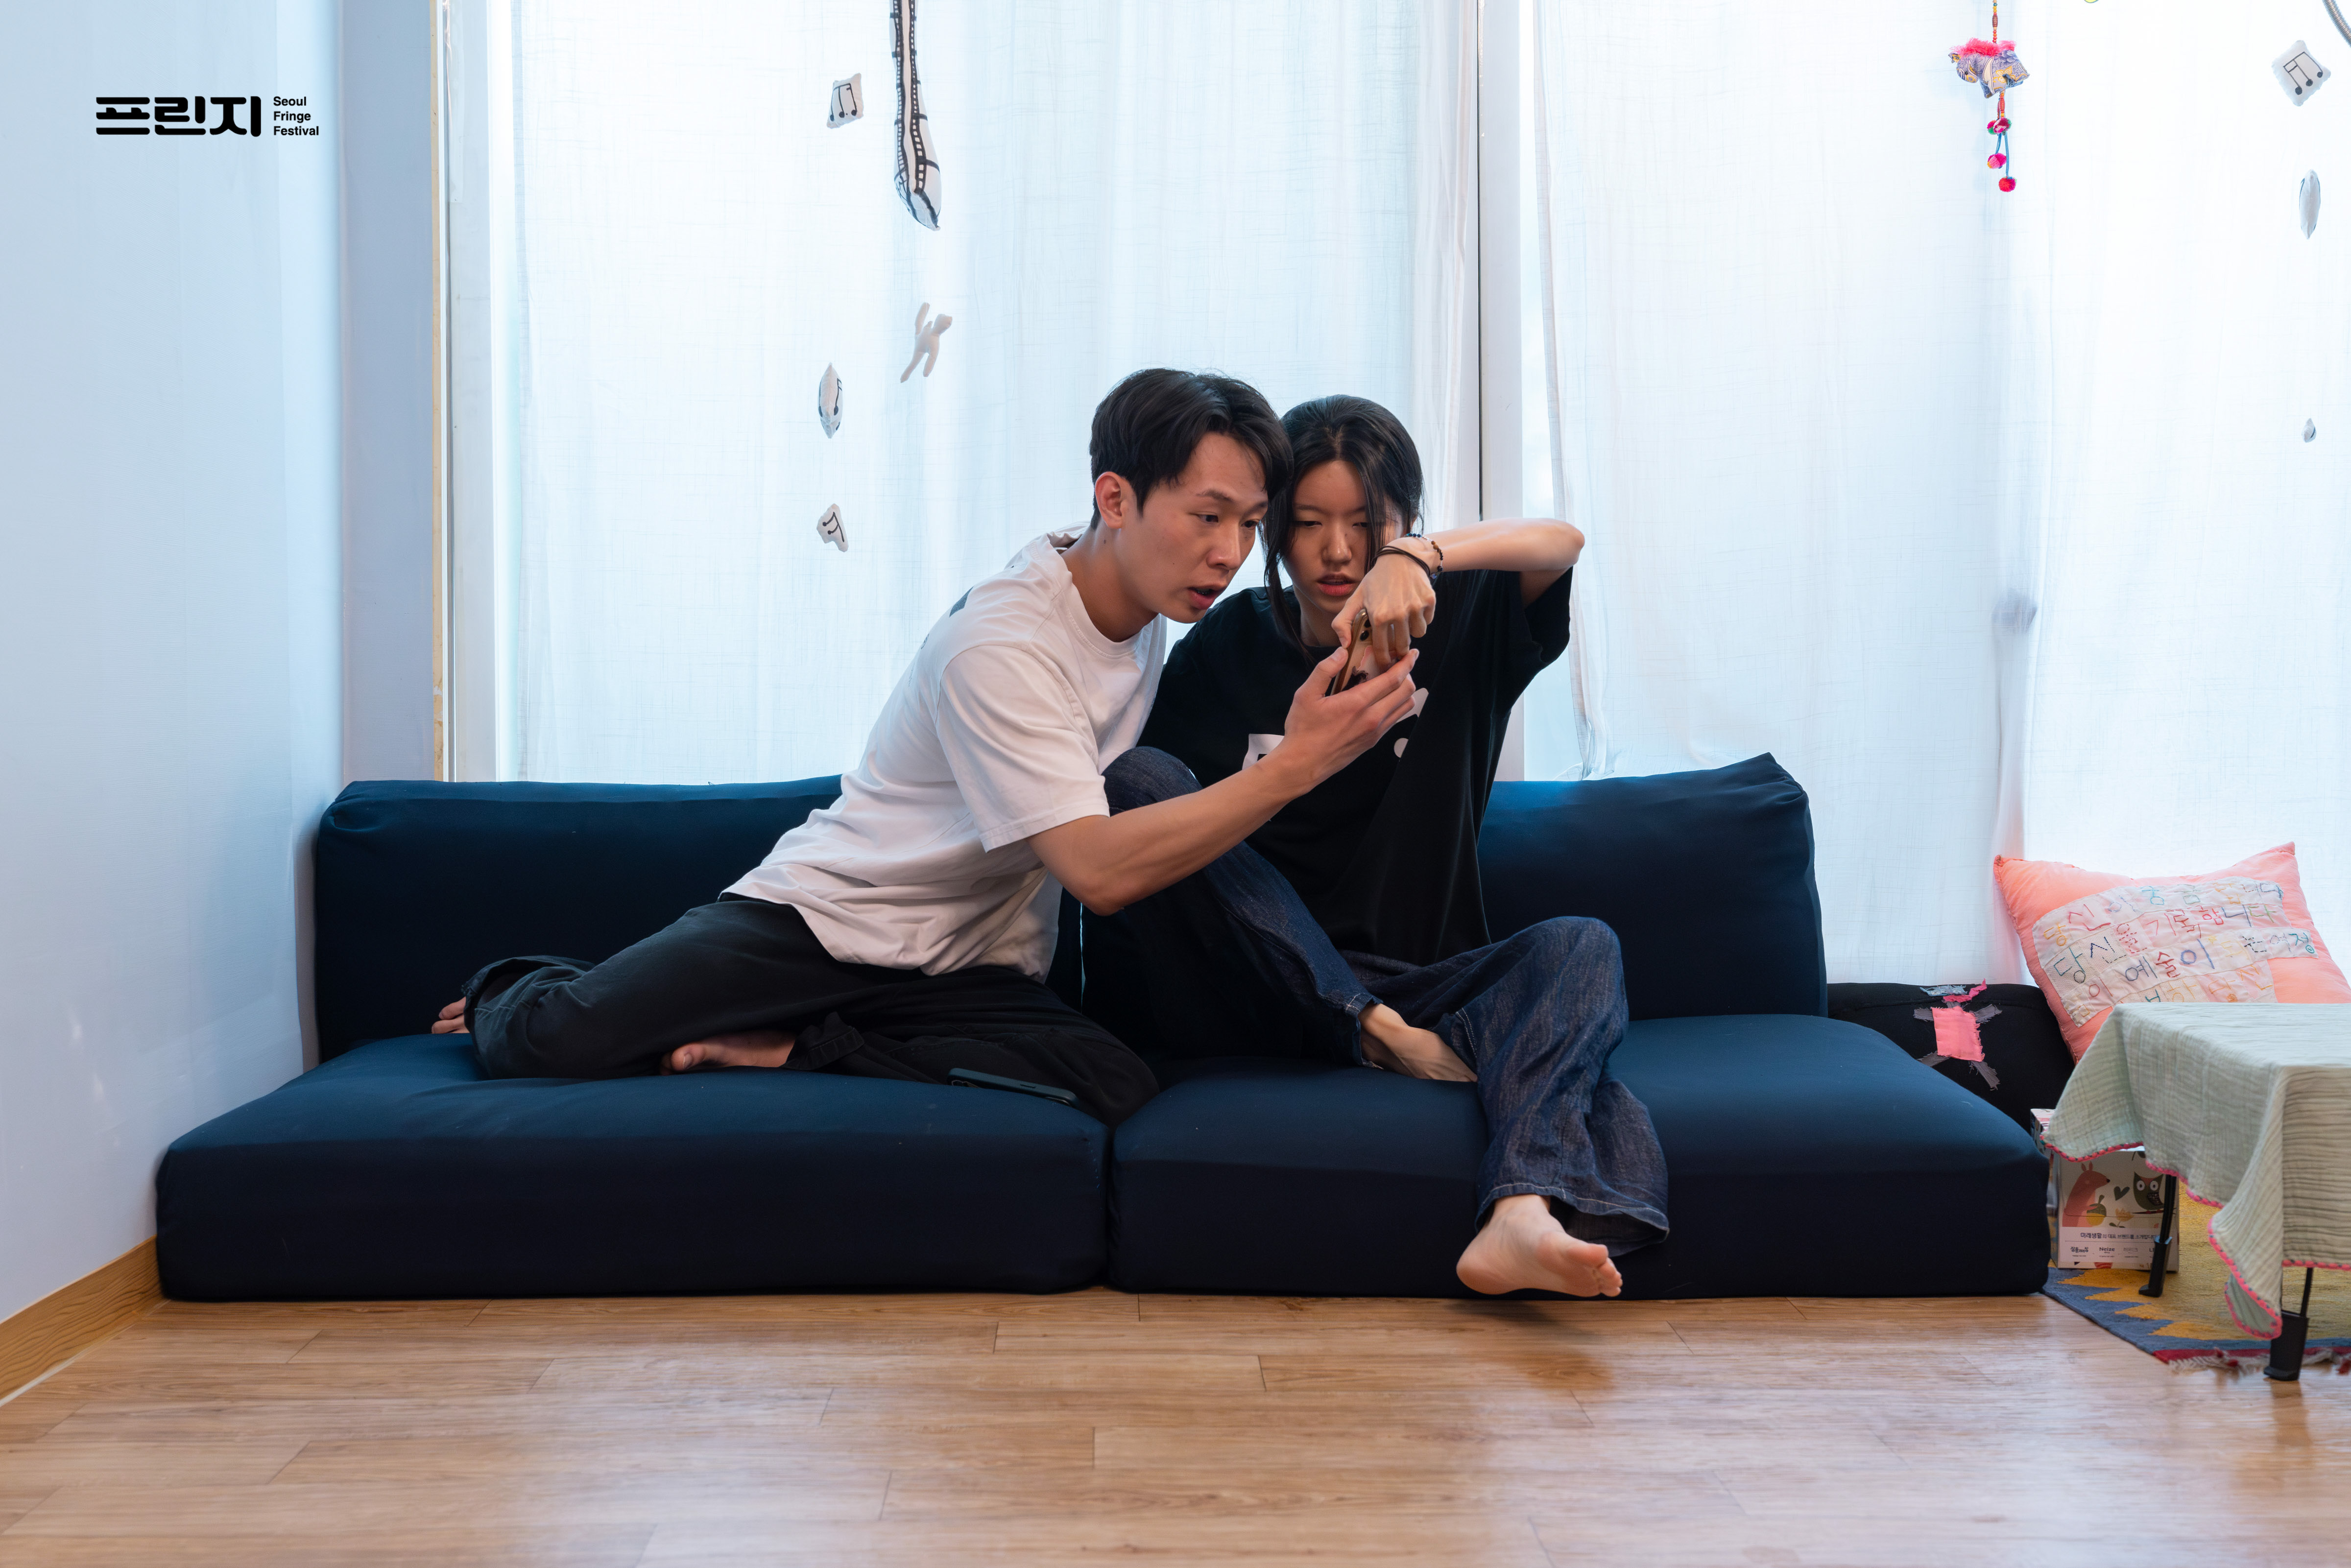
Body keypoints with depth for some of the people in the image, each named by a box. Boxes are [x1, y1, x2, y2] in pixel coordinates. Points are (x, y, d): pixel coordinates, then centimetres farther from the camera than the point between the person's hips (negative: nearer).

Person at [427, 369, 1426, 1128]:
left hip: (969, 971, 7)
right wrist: (1297, 766, -30)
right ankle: (518, 991, 18)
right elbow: (1101, 869, -28)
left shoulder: (1145, 609, 5)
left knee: (1114, 1084, -26)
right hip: (815, 916, -6)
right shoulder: (1000, 641, -22)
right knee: (553, 1041, -23)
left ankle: (785, 1048, -10)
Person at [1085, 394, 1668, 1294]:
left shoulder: (1454, 621, 8)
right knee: (1140, 775, -21)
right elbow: (1145, 820, 4)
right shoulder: (1225, 647, 6)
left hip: (1416, 987, 1)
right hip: (1255, 996, 0)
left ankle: (1521, 1215, -50)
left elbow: (1560, 543, -13)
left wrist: (1416, 558, -30)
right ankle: (1382, 1043, -26)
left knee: (1583, 947, -24)